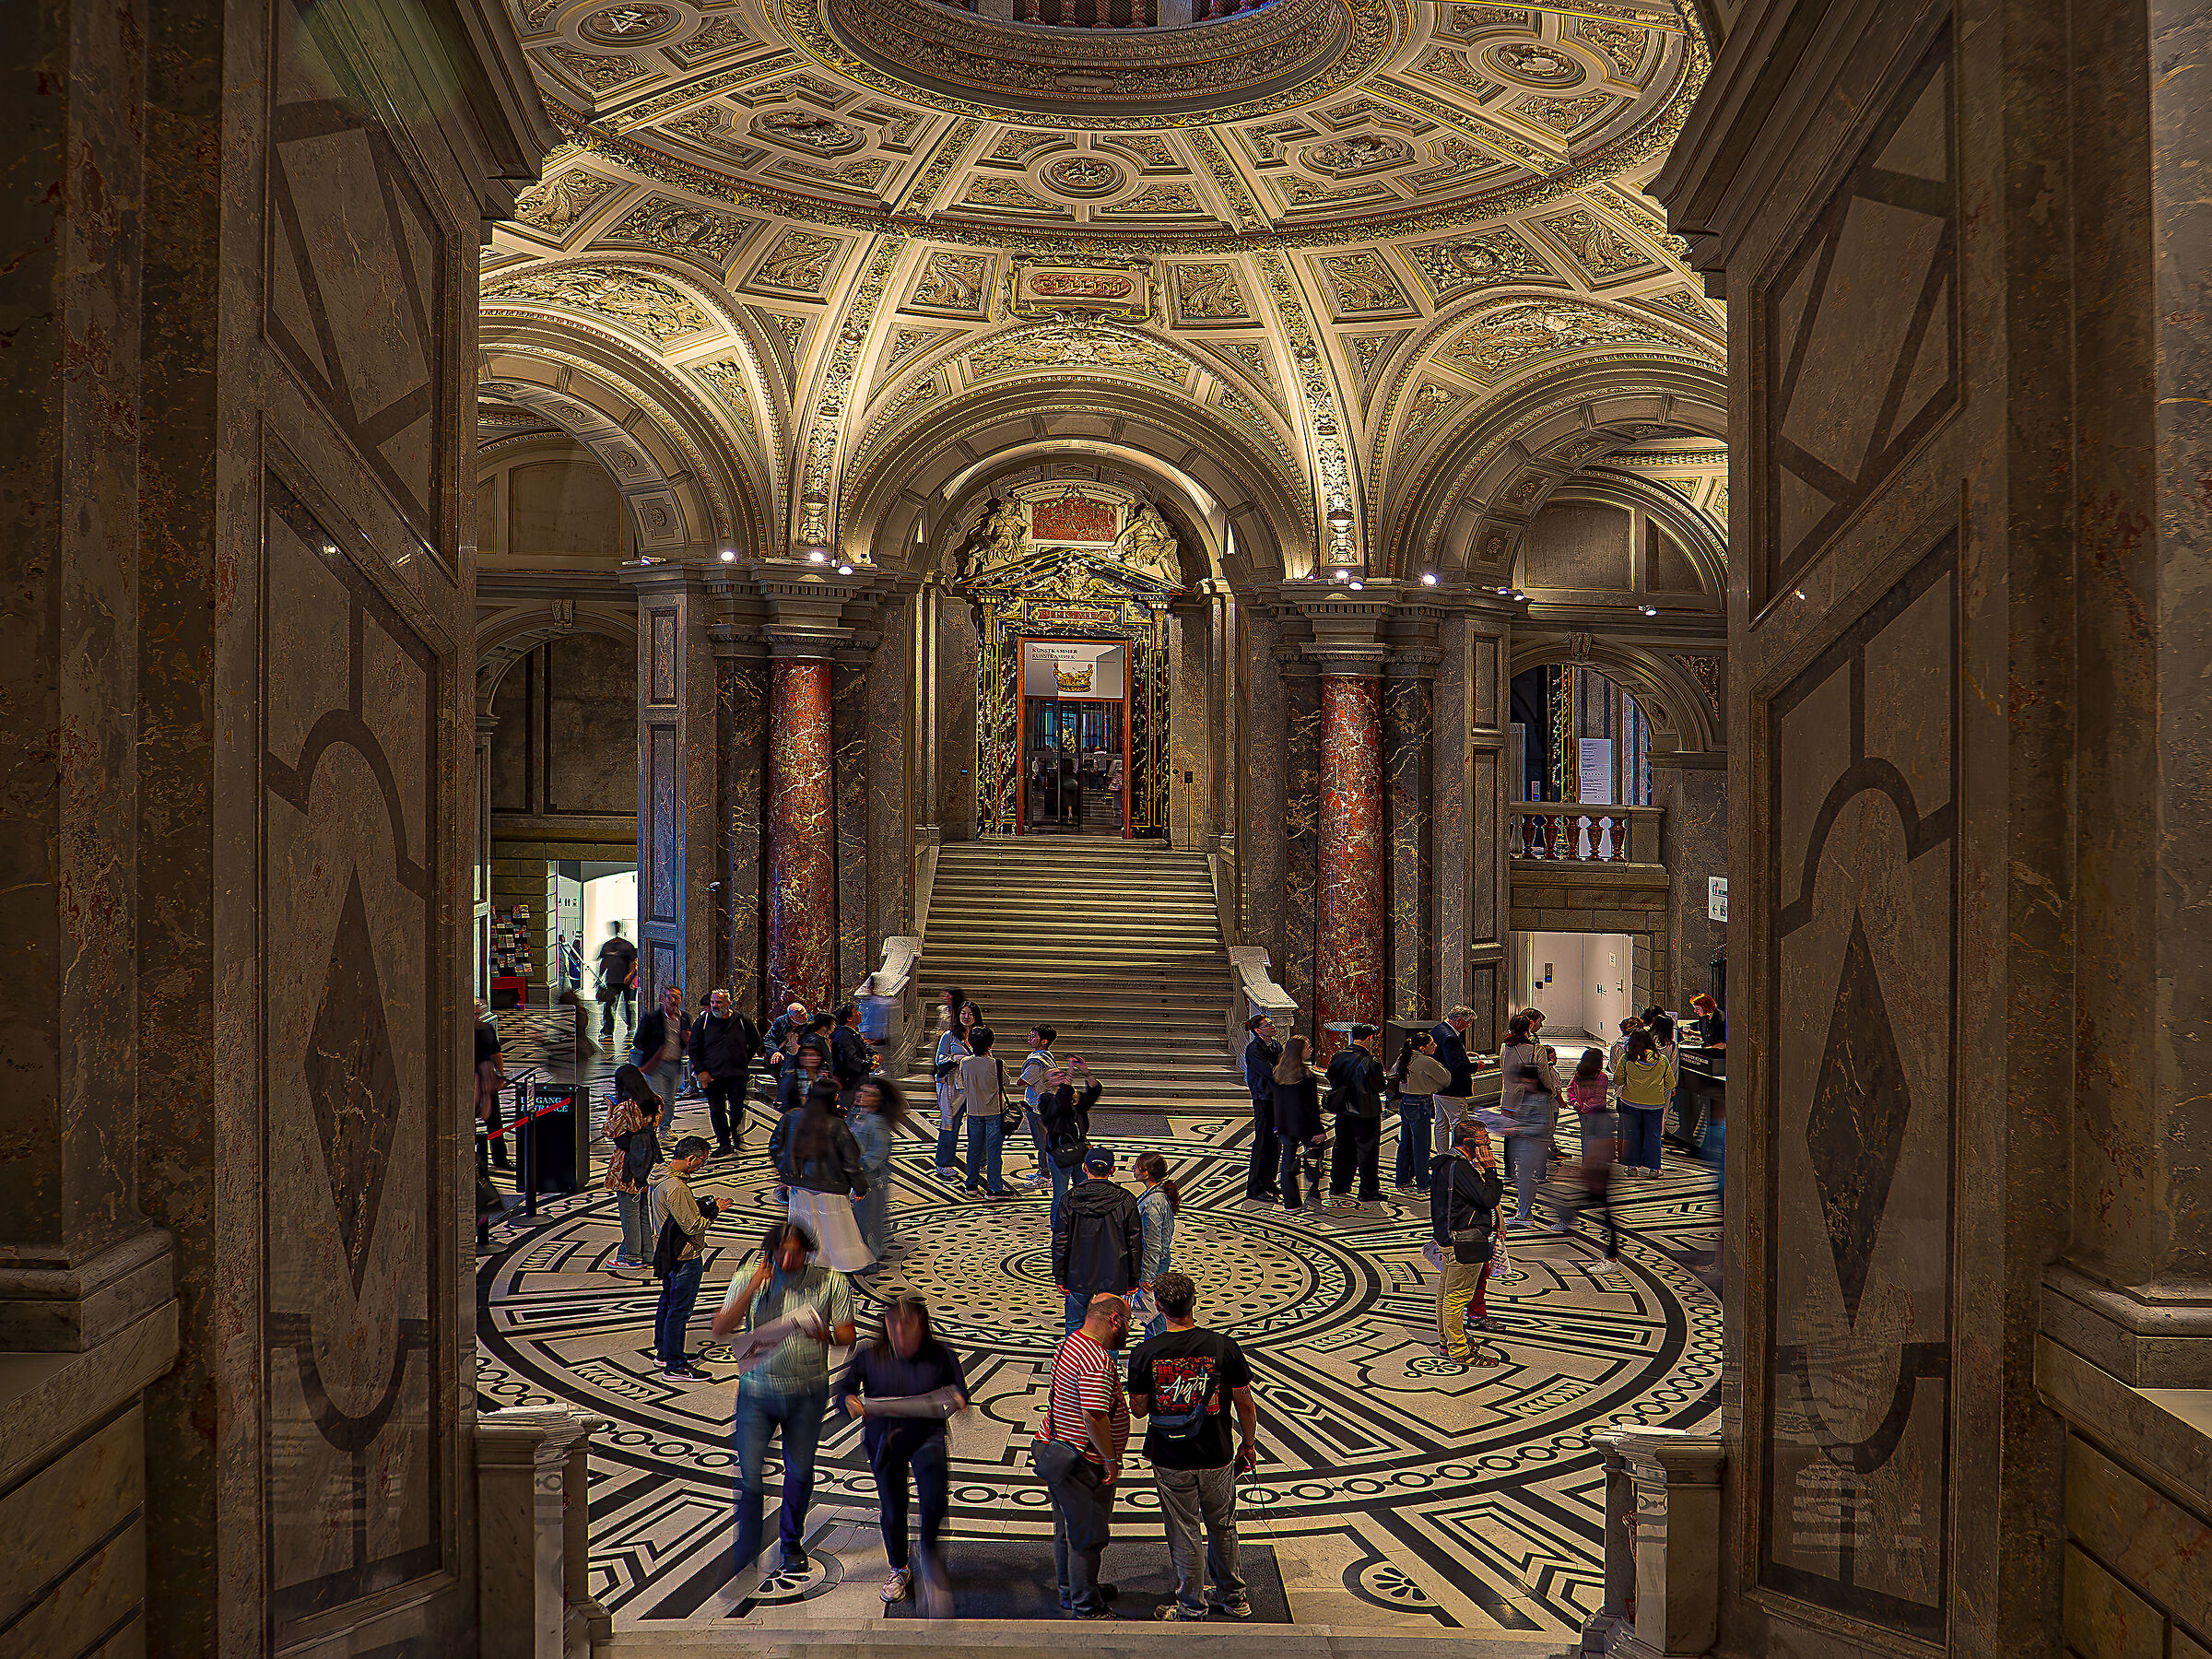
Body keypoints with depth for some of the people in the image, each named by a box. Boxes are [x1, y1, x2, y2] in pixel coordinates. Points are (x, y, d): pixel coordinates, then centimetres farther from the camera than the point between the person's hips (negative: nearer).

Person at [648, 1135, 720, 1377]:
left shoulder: (662, 1178, 4)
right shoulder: (675, 1188, -28)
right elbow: (692, 1226, -26)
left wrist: (701, 1204, 5)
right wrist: (714, 1211, -13)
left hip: (666, 1253, 11)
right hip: (684, 1257, -11)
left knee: (667, 1303, 22)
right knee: (680, 1310, -1)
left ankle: (664, 1352, 36)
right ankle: (674, 1366, 7)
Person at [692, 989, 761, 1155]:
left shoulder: (741, 1021, 3)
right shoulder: (704, 1021, 4)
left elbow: (755, 1043, 17)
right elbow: (694, 1048, 7)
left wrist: (745, 1063, 11)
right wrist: (700, 1071, -2)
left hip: (737, 1074, -1)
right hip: (712, 1075, 1)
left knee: (737, 1107, -4)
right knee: (717, 1110, 2)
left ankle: (737, 1133, 20)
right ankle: (723, 1142, 13)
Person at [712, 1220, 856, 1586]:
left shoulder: (832, 1282, -6)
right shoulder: (746, 1280, -4)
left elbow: (847, 1334, -3)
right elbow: (720, 1330, -10)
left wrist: (825, 1334, -26)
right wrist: (752, 1287, -20)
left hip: (807, 1393, 0)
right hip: (757, 1393, 0)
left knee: (800, 1471, 12)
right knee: (749, 1473, -4)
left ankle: (792, 1542, 36)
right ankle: (745, 1555, 13)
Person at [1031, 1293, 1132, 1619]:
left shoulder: (1069, 1344, 6)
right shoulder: (1096, 1360, -27)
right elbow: (1094, 1416, -34)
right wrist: (1111, 1458, -22)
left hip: (1053, 1446, 10)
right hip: (1083, 1464, -10)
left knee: (1068, 1528, 23)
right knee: (1089, 1536, 4)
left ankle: (1070, 1591, 39)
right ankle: (1086, 1609, 16)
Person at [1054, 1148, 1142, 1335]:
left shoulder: (1070, 1200, -7)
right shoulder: (1125, 1200, -7)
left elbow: (1060, 1242, -3)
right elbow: (1135, 1243, -2)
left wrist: (1059, 1277, 6)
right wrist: (1133, 1279, 7)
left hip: (1079, 1277, 0)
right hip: (1113, 1278, 0)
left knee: (1074, 1325, 17)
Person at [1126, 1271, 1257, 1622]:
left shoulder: (1144, 1353, -15)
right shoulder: (1224, 1347, -15)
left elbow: (1138, 1409, -4)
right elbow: (1245, 1404, -6)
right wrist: (1249, 1444, 10)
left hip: (1170, 1461, -1)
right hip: (1217, 1458, 1)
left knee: (1184, 1534, 14)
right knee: (1223, 1528, 22)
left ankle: (1192, 1606, 27)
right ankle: (1232, 1596, 37)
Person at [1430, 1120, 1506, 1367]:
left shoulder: (1445, 1163, 11)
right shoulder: (1459, 1168, -22)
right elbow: (1489, 1199, -23)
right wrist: (1490, 1170, -18)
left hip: (1447, 1238, 11)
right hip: (1463, 1242, -11)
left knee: (1446, 1291, 19)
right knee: (1458, 1295, -2)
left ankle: (1446, 1341, 32)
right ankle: (1458, 1352, 5)